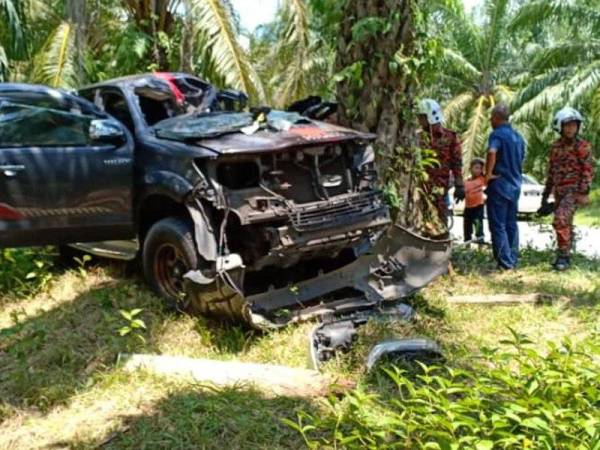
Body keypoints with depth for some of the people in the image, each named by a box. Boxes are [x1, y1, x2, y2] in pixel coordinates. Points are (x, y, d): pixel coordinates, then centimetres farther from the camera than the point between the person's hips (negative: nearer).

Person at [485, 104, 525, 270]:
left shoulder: (497, 134, -12)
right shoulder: (518, 136, 14)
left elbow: (492, 152, -32)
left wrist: (488, 173, -22)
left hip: (499, 184, -8)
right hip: (515, 185, 8)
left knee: (498, 226, -3)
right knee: (511, 224, 15)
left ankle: (505, 263, -4)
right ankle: (513, 260, 20)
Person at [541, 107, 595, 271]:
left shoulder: (582, 146, -5)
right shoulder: (555, 147, 13)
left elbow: (588, 170, -9)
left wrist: (583, 193, -18)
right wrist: (545, 194, 18)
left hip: (574, 190, -6)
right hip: (559, 191, 6)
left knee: (560, 220, -21)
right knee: (564, 224, 11)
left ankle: (563, 256, -12)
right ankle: (564, 257, 20)